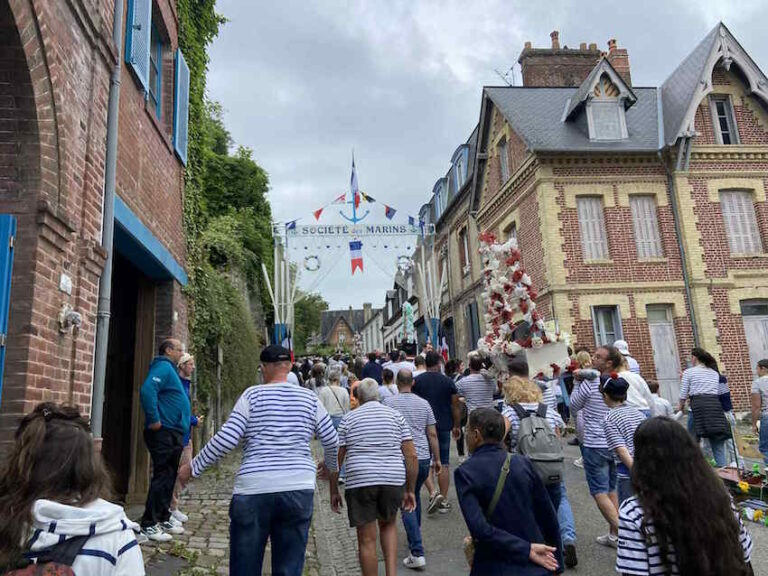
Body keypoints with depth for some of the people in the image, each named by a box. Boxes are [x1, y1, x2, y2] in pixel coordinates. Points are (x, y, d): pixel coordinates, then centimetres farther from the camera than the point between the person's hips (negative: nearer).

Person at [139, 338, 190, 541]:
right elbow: (147, 390, -29)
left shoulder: (171, 369, 21)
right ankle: (149, 524, 0)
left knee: (169, 478, 15)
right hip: (164, 433, -10)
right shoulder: (163, 367, -12)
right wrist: (154, 420, -25)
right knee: (162, 477, -7)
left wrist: (190, 420, 21)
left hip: (173, 434, 10)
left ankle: (164, 519, 24)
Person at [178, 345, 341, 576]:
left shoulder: (252, 395, 0)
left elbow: (225, 439, -7)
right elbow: (332, 442, 9)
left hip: (254, 490, -2)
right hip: (299, 490, 2)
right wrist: (334, 484, 25)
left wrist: (193, 468, 7)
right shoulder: (310, 399, 7)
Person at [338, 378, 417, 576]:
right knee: (388, 525, 27)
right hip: (394, 481, 2)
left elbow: (337, 458, 4)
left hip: (360, 482, -2)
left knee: (367, 541, 9)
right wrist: (410, 490, 10)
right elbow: (411, 456, 4)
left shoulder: (348, 419, 7)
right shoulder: (396, 416, 10)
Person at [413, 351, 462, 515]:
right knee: (444, 464, 9)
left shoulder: (417, 381, -3)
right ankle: (444, 500, 12)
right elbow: (455, 406, 1)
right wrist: (456, 426, 13)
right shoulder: (448, 381, -1)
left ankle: (433, 492, -10)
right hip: (444, 426, 1)